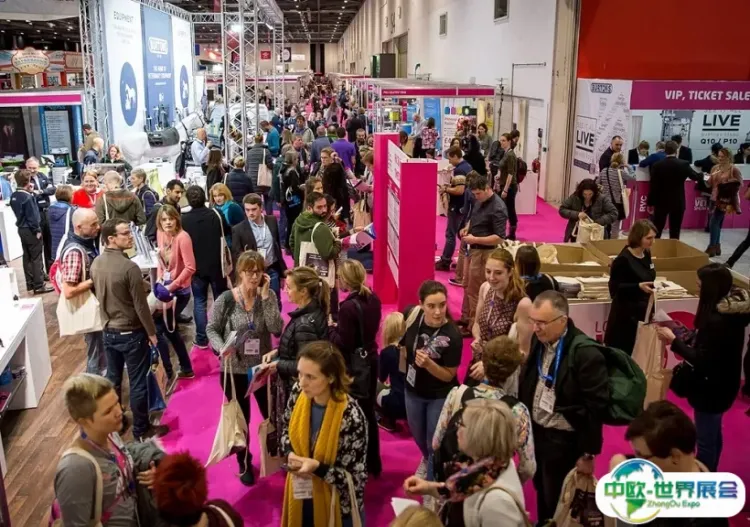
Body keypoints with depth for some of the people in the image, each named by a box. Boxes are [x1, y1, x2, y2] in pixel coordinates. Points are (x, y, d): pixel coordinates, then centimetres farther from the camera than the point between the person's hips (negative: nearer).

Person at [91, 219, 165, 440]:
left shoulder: (96, 264, -1)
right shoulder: (129, 267, -24)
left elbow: (98, 295, 11)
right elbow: (140, 305, -19)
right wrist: (151, 331, -7)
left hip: (108, 331, 7)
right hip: (131, 333, -7)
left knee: (112, 379, 20)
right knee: (138, 383, 5)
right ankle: (141, 430, 16)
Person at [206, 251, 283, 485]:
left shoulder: (268, 297, -7)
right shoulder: (226, 300, -13)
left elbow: (276, 329, -20)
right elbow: (212, 329, -4)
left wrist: (266, 296, -23)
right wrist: (221, 347, -24)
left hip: (263, 368, 1)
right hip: (234, 370, -1)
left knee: (271, 415, 14)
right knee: (241, 418, 16)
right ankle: (244, 463, 38)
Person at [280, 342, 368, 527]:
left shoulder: (351, 417, -29)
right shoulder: (299, 393, -13)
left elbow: (356, 478, -22)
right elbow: (286, 430, 7)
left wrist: (316, 467, -33)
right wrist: (290, 455, -13)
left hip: (336, 505, -5)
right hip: (300, 494, 5)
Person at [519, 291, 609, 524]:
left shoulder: (586, 354, -25)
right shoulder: (539, 339, -4)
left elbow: (595, 408, -20)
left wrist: (587, 453, -14)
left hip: (563, 441, -6)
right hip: (535, 431, 6)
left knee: (558, 503, 11)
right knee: (542, 494, 23)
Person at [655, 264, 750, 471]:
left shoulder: (717, 320, -31)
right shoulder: (733, 310, -2)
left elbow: (702, 361, -27)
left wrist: (674, 341, -21)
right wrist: (684, 336, 1)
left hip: (711, 388, -10)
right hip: (723, 383, 10)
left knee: (705, 440, 6)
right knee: (713, 435, 26)